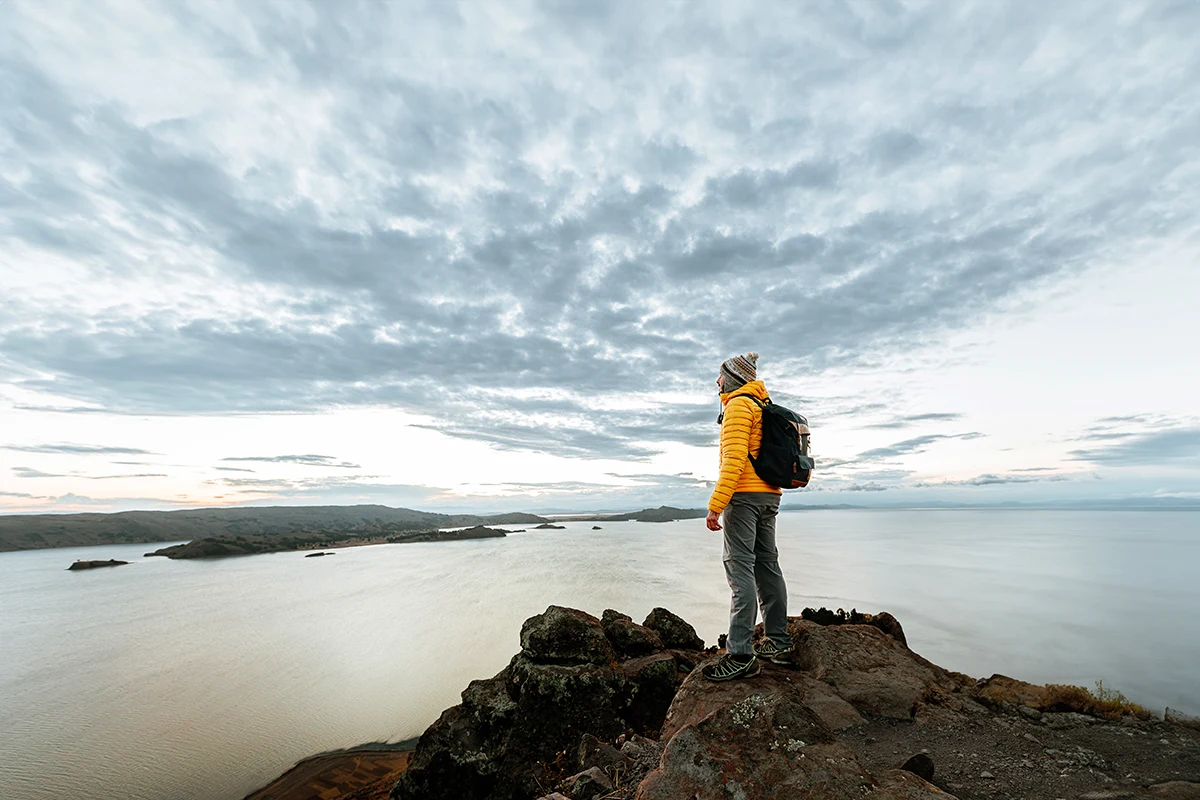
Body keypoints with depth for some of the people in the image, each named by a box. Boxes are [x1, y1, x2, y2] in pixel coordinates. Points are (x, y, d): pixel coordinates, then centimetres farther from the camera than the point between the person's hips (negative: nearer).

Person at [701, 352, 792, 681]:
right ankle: (778, 642, 21)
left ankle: (740, 654, -9)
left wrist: (716, 504, -22)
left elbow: (734, 458, -20)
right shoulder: (766, 406, 21)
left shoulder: (738, 405, -8)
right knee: (767, 565, 13)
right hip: (769, 495, 10)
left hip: (744, 494, -10)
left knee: (739, 568, -10)